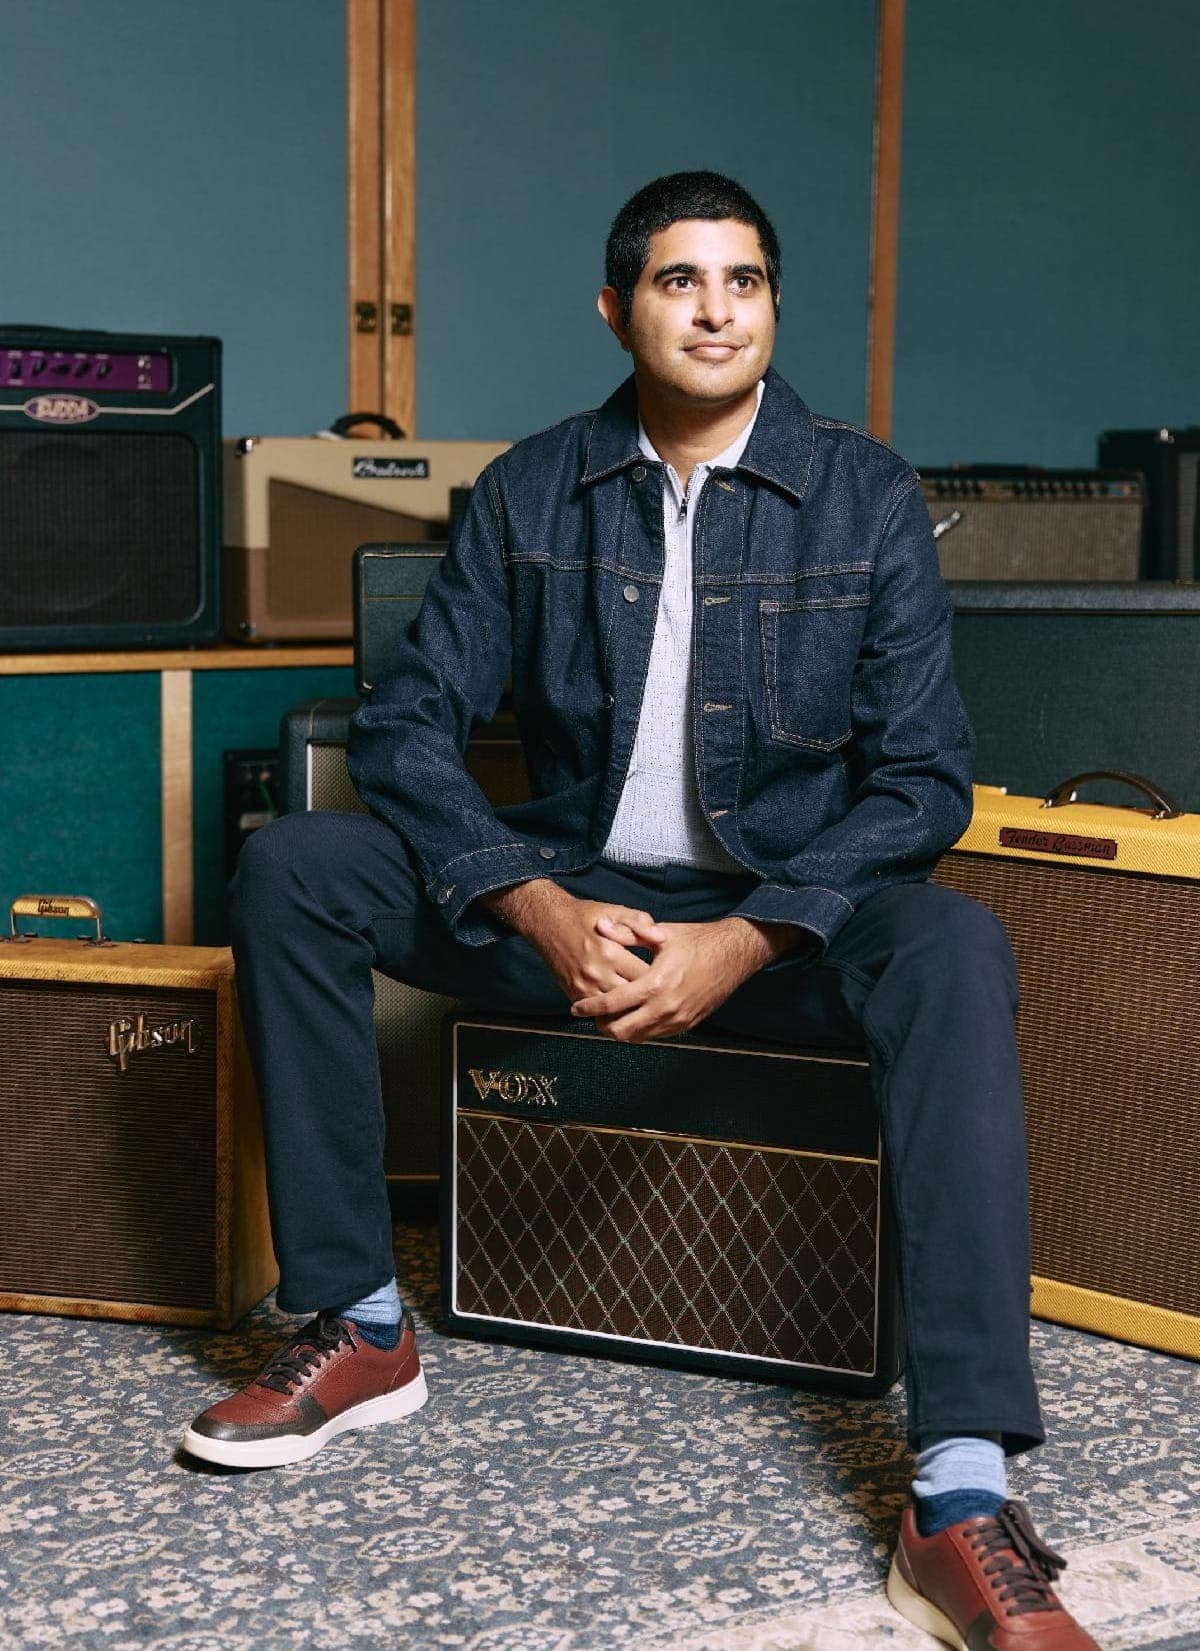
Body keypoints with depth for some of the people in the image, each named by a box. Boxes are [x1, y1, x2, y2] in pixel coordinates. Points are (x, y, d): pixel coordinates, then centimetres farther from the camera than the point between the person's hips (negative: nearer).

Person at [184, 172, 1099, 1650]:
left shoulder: (867, 498, -5)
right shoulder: (531, 492, 0)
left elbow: (923, 779, -9)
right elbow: (405, 724, -4)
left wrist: (744, 943, -24)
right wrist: (542, 910, -21)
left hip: (788, 914, -2)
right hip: (573, 900, 3)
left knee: (954, 950, -35)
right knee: (287, 871, -16)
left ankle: (963, 1496, -39)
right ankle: (359, 1328, -10)